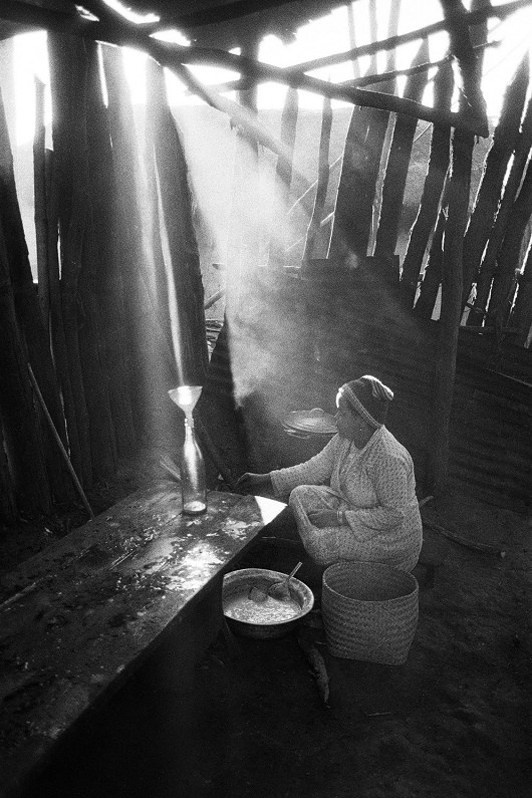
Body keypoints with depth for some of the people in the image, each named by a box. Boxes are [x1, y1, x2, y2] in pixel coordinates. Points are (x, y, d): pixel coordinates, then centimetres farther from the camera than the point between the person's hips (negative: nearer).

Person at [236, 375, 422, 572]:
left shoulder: (389, 458, -30)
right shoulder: (345, 439, -6)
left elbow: (394, 514, -26)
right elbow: (314, 469, 2)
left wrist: (340, 518, -24)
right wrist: (265, 480, -3)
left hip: (390, 534, -8)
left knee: (321, 543, -24)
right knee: (301, 495, -6)